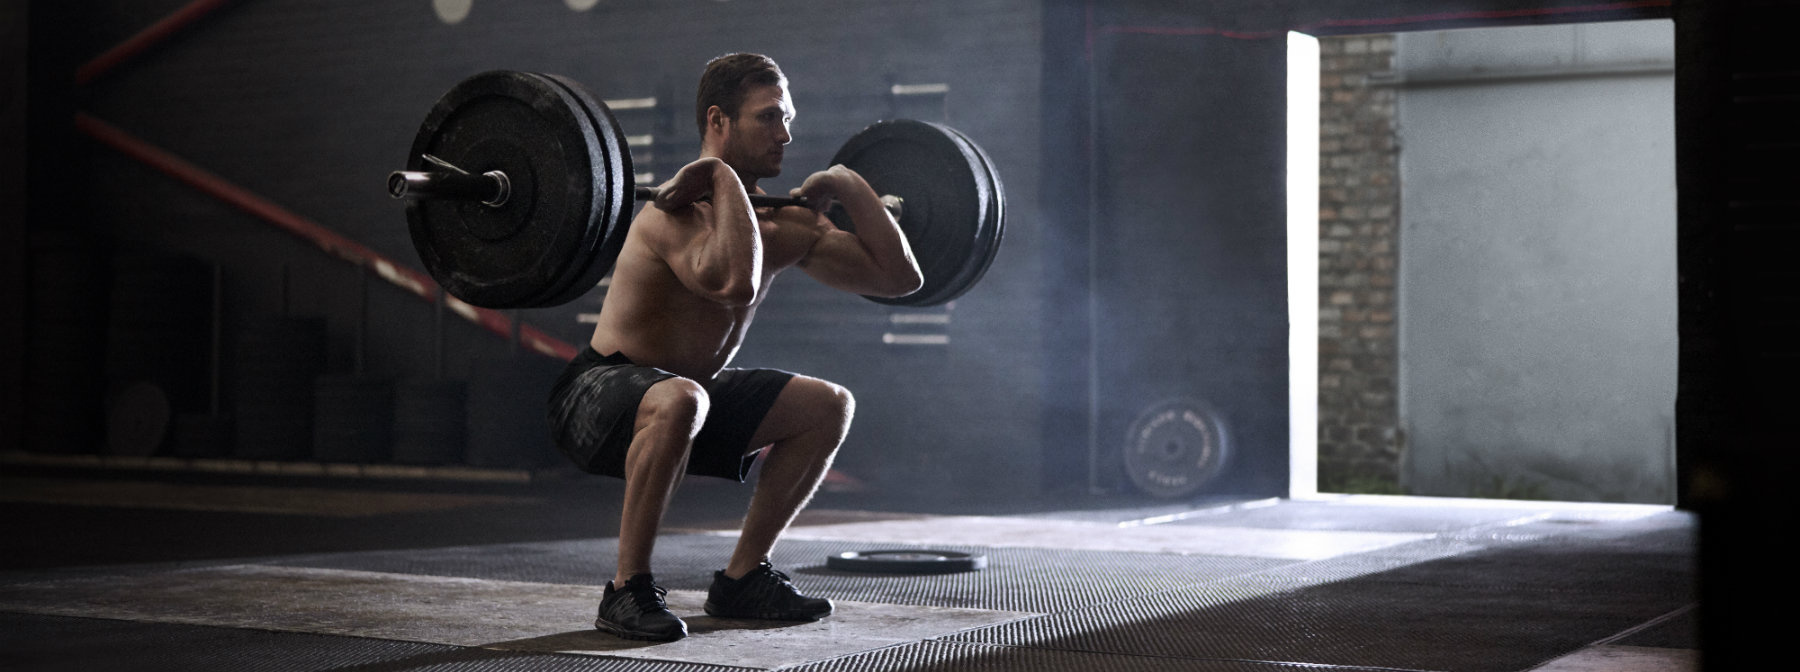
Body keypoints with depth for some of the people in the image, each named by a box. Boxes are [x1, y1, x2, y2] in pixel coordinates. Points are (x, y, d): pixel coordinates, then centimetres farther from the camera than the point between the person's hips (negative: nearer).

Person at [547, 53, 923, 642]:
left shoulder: (785, 225, 2)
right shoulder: (680, 210, -25)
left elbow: (899, 276, 6)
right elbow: (735, 283, -47)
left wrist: (850, 187, 3)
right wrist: (725, 178, -36)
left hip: (686, 394, 9)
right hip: (597, 396, -9)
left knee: (830, 406, 5)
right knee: (678, 399, -40)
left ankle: (742, 578, 11)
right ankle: (627, 591, -24)